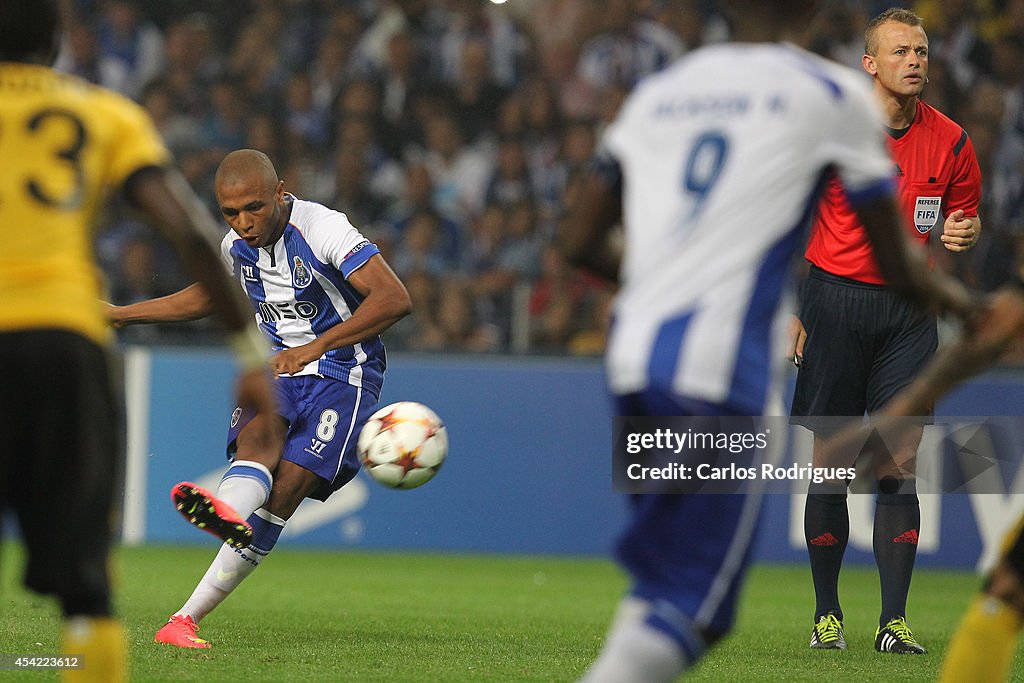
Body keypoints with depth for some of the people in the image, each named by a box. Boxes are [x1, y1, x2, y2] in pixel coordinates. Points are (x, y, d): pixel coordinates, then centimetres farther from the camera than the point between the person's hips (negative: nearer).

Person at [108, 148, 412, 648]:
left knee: (285, 491, -20)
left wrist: (315, 347, -33)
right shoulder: (236, 247, 4)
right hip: (277, 369, 5)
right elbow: (202, 298, 26)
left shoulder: (323, 229, -17)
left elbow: (395, 299, -26)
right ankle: (228, 514, -66)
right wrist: (117, 315, 22)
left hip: (341, 375, -5)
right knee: (258, 435, -30)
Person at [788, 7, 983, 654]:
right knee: (829, 461, 1)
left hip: (910, 310, 1)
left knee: (900, 464, -4)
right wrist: (788, 309, -2)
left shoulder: (951, 141, 2)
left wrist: (961, 235, -8)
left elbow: (967, 217, 16)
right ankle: (827, 613, 12)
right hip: (835, 301, -1)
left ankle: (894, 620, -2)